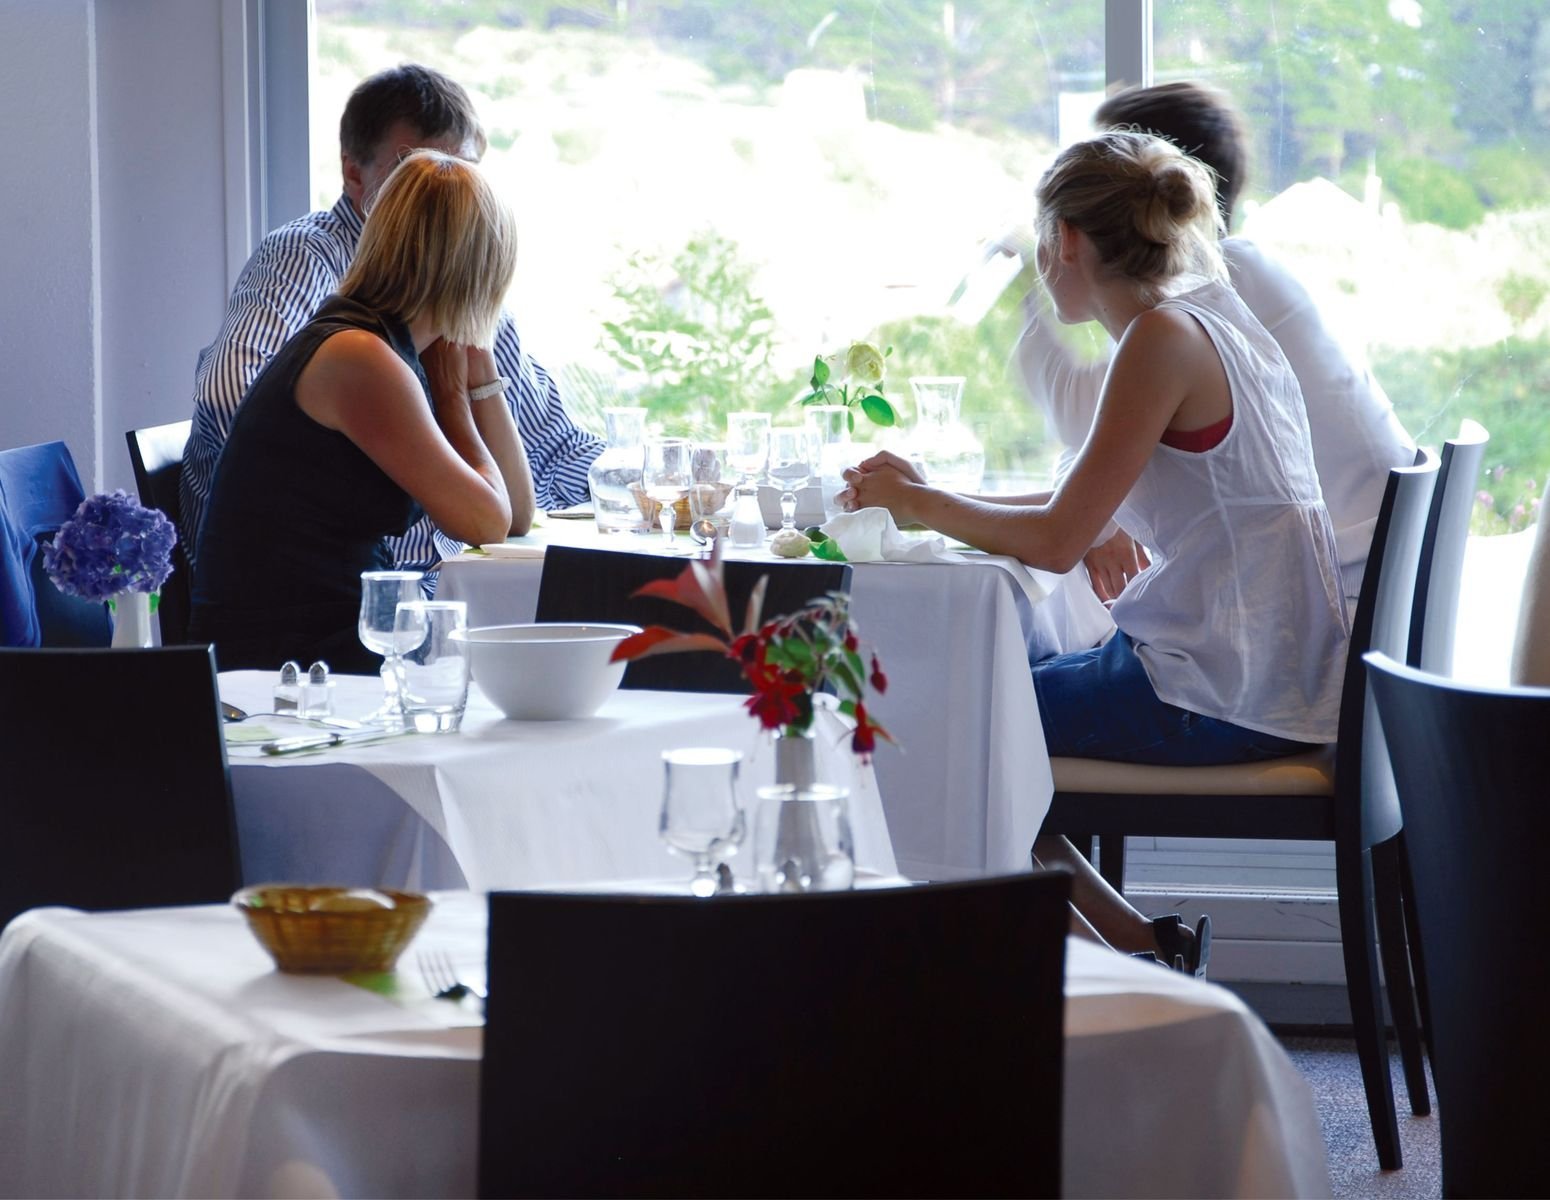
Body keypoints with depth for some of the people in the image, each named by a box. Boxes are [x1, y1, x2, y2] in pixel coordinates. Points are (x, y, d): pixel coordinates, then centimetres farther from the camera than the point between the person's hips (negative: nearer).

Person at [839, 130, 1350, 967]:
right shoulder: (1215, 325, 13)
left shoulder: (1163, 335, -15)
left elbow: (1058, 541, -18)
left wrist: (918, 502, -3)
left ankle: (1143, 950, 6)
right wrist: (929, 500, 17)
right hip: (1269, 675, 9)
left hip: (1219, 694, -9)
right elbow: (1094, 506, 20)